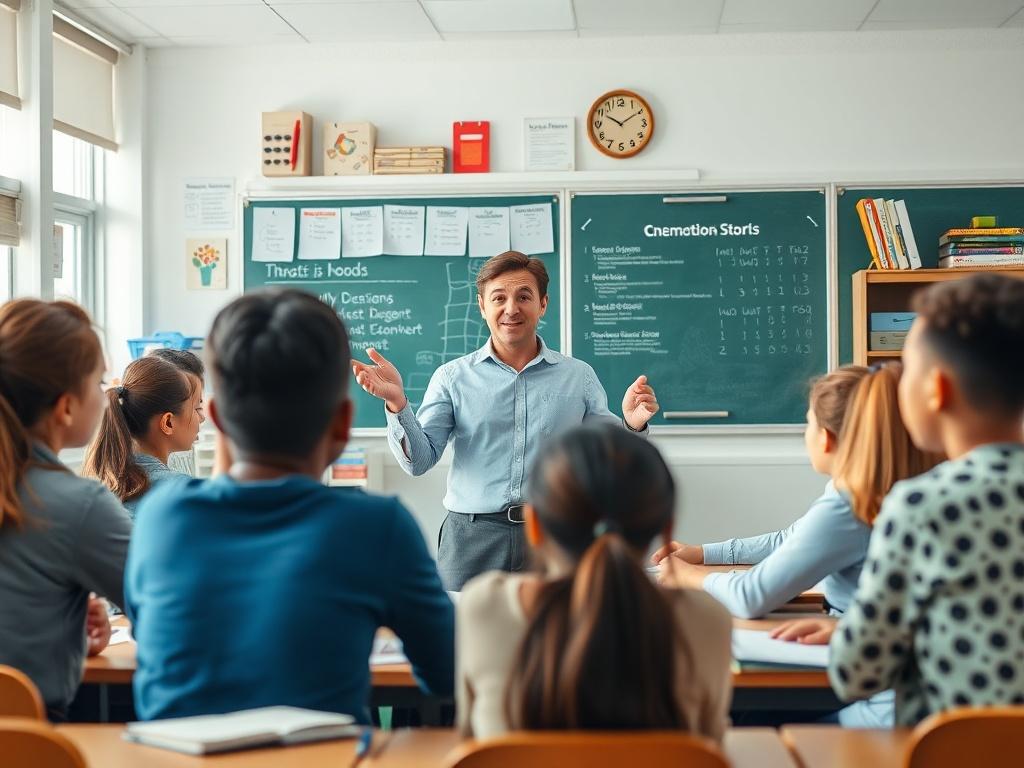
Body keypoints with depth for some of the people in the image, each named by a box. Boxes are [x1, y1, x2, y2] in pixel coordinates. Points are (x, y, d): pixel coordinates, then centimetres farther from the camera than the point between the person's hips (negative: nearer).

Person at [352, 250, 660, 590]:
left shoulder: (580, 377, 8)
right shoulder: (453, 377, 6)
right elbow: (419, 461, 0)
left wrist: (631, 426, -10)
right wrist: (397, 405, -16)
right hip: (472, 537, 0)